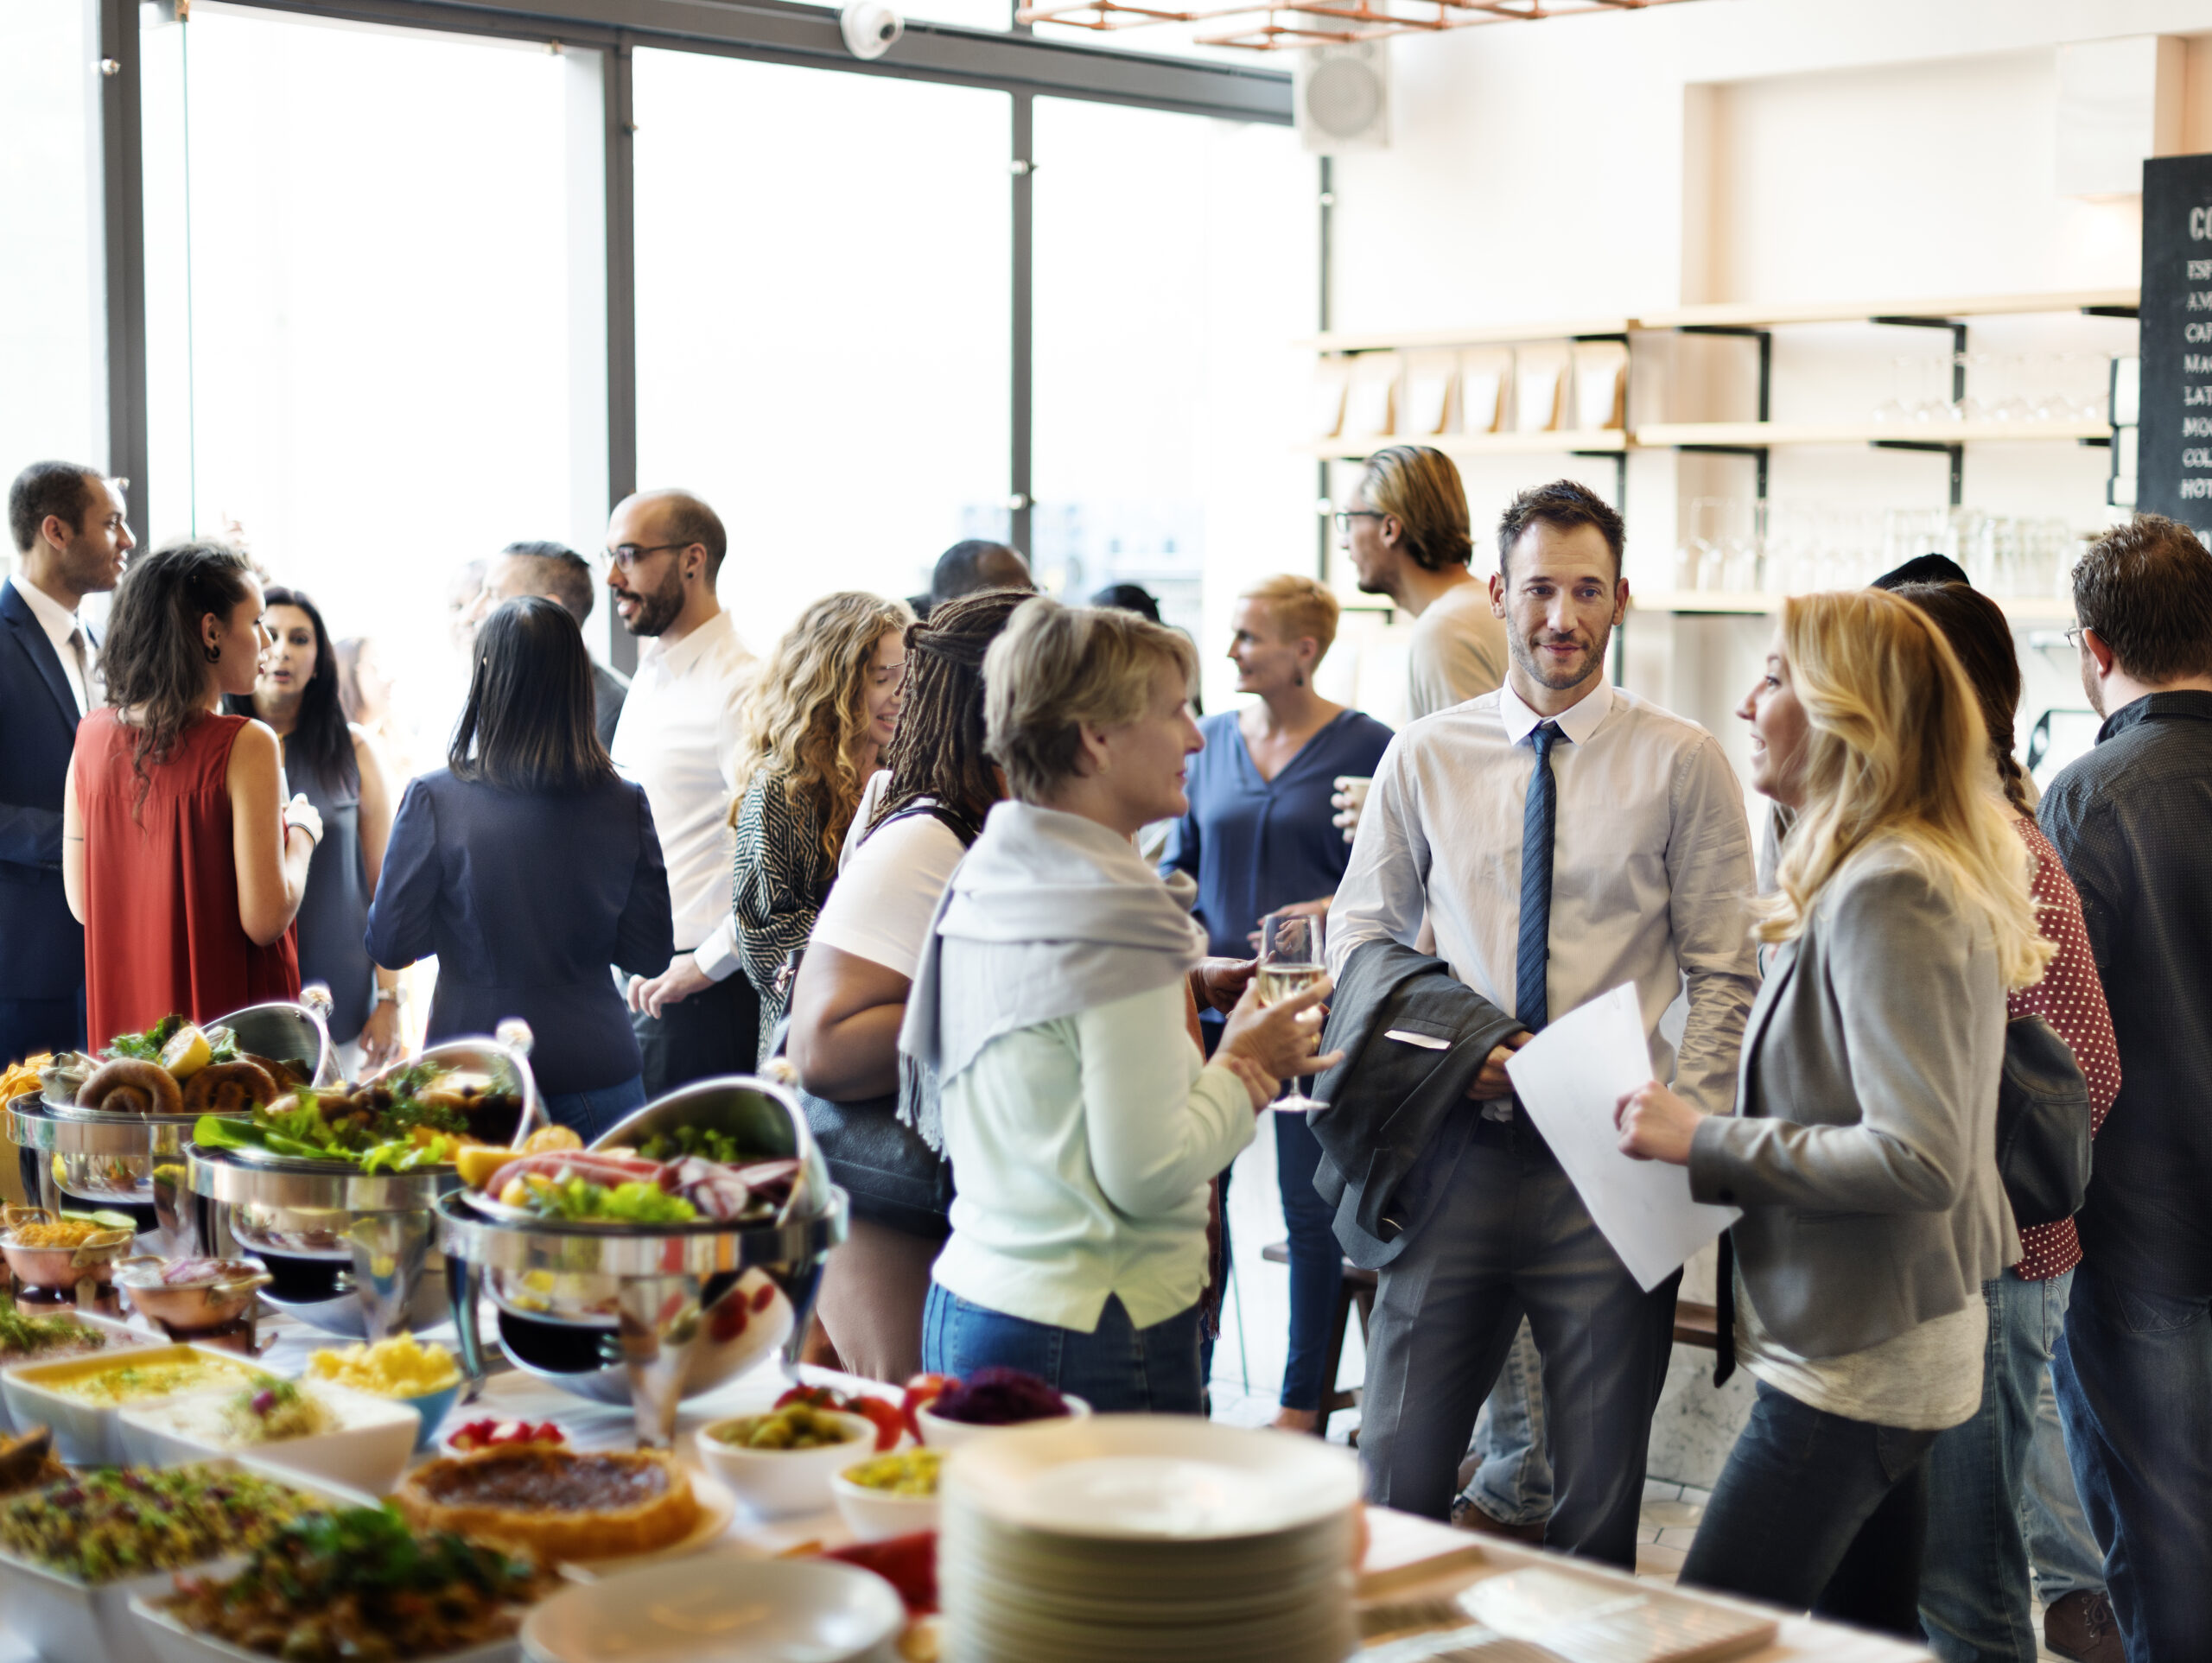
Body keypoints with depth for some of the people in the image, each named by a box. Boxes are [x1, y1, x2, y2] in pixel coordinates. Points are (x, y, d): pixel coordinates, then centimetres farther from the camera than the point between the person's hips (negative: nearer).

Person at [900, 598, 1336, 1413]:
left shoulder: (981, 882, 9)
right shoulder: (1115, 923, -17)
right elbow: (1146, 1174, -18)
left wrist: (1220, 1061, 13)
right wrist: (1244, 1066, -3)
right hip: (1089, 1338, -9)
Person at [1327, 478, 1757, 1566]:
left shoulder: (1681, 762, 1)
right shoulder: (1424, 757, 6)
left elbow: (1723, 976, 2)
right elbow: (1358, 938, 12)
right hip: (1458, 1149, 1)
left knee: (1600, 1497, 8)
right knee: (1397, 1479, 5)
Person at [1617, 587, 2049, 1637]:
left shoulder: (1888, 893, -20)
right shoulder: (1871, 875, 13)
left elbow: (1918, 1156, -25)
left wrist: (1707, 1143, -20)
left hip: (1858, 1359, -11)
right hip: (1890, 1344, 11)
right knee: (1871, 1632, 18)